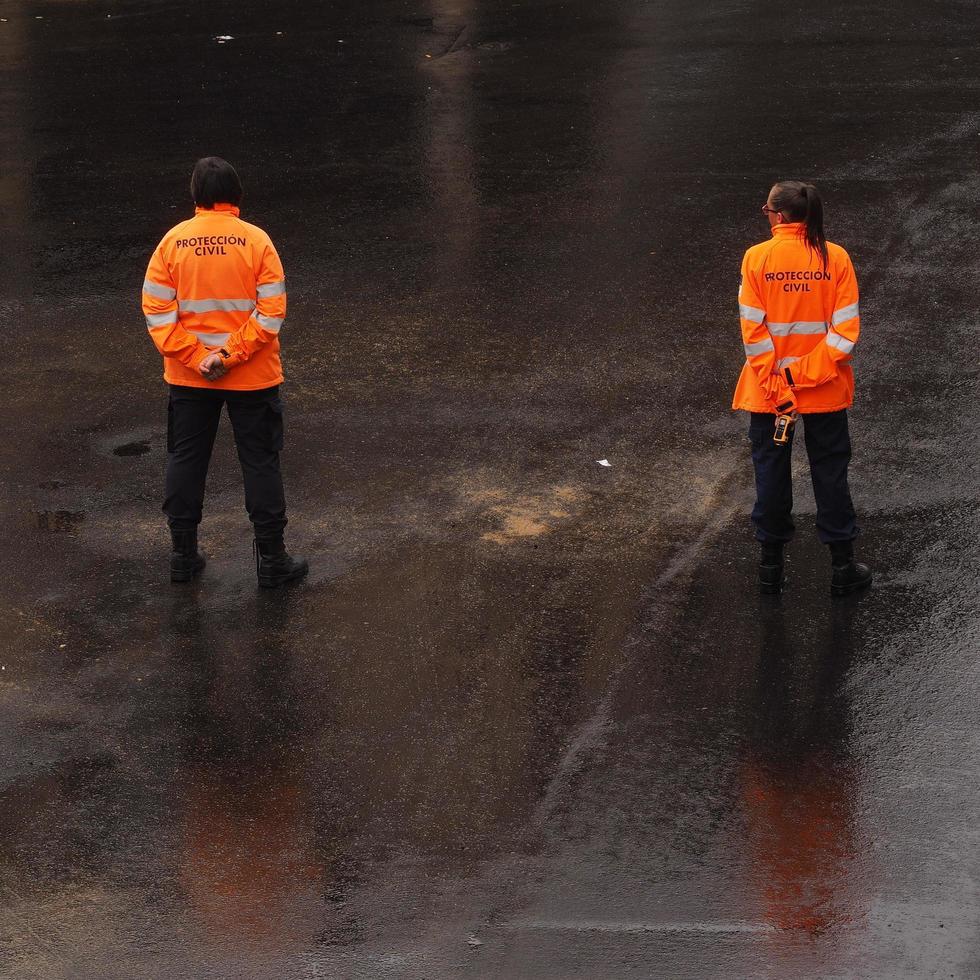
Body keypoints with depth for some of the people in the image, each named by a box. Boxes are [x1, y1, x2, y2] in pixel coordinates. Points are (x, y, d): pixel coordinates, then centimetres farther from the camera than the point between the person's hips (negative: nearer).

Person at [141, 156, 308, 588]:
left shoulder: (173, 242, -7)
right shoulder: (255, 241, -12)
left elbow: (157, 311, -9)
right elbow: (271, 312, -16)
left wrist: (195, 358, -10)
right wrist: (231, 355, -14)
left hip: (188, 377, 2)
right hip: (252, 377, -2)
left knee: (185, 460, 15)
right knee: (260, 463, 8)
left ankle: (183, 553, 21)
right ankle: (271, 559, 13)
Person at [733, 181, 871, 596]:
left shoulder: (756, 258, -12)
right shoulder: (835, 258, -10)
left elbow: (753, 331, -14)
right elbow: (846, 331, -12)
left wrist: (776, 386, -11)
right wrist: (807, 374, -9)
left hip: (768, 391, -1)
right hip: (826, 391, 1)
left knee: (771, 472, 14)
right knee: (830, 473, 13)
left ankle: (771, 564, 22)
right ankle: (842, 566, 19)